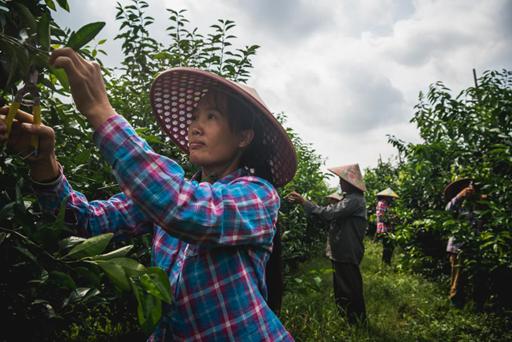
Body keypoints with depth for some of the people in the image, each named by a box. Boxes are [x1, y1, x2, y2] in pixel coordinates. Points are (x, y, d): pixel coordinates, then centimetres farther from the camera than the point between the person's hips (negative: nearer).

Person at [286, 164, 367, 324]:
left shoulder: (355, 199, -20)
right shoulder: (350, 197, 15)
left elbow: (329, 213, -28)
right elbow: (335, 213, 16)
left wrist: (303, 201, -25)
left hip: (347, 253, -10)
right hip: (342, 251, 10)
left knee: (350, 290, 2)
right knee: (342, 289, 19)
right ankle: (349, 320, 32)